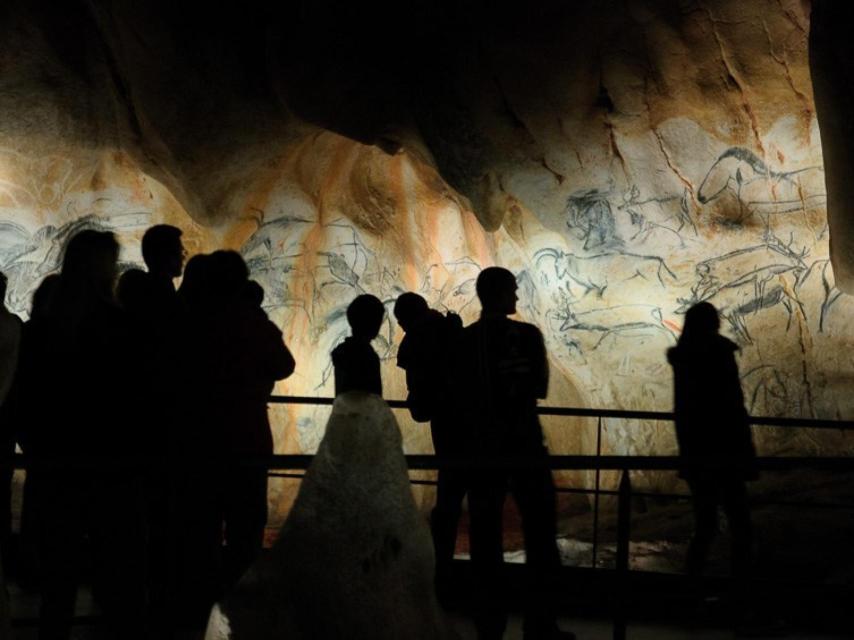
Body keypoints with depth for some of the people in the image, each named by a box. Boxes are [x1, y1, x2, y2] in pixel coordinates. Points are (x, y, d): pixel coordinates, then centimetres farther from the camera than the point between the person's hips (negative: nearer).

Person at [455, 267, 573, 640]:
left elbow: (457, 396, 3)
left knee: (486, 536, 7)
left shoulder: (463, 341, -3)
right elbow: (541, 388, 3)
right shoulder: (527, 335, -7)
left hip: (483, 449, 2)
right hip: (524, 445, -2)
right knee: (539, 532, 6)